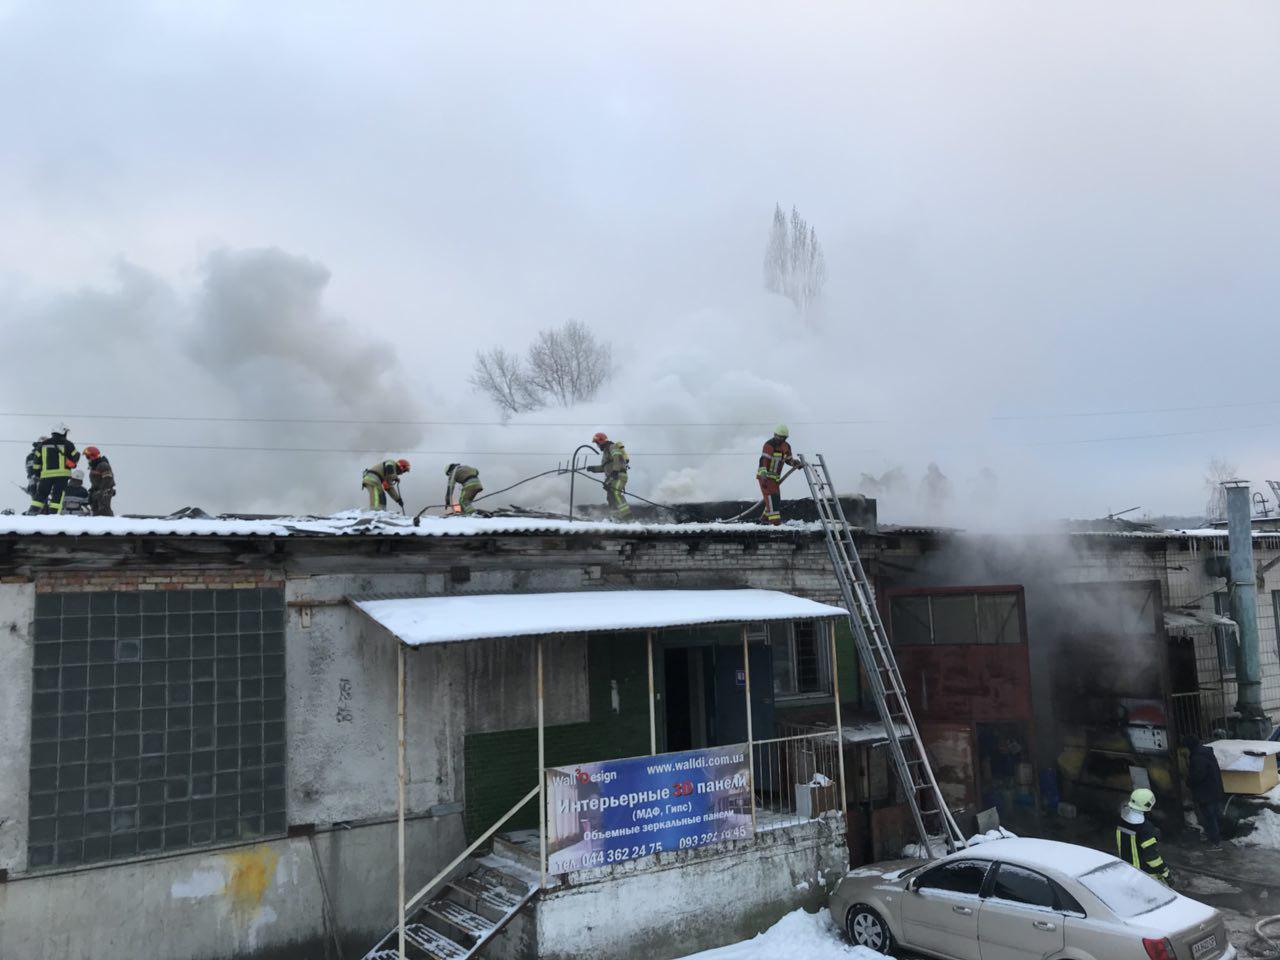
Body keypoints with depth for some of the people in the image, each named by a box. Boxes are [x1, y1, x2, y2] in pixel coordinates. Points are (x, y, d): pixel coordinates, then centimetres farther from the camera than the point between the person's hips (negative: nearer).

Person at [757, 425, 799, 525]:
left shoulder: (786, 446, 8)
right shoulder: (769, 445, -17)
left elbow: (788, 459, 22)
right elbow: (763, 460, -24)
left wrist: (795, 462, -1)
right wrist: (763, 476, -34)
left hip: (775, 477, 8)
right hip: (765, 476, -8)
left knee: (777, 498, 11)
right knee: (771, 495, -17)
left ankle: (766, 517, 26)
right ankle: (774, 518, -21)